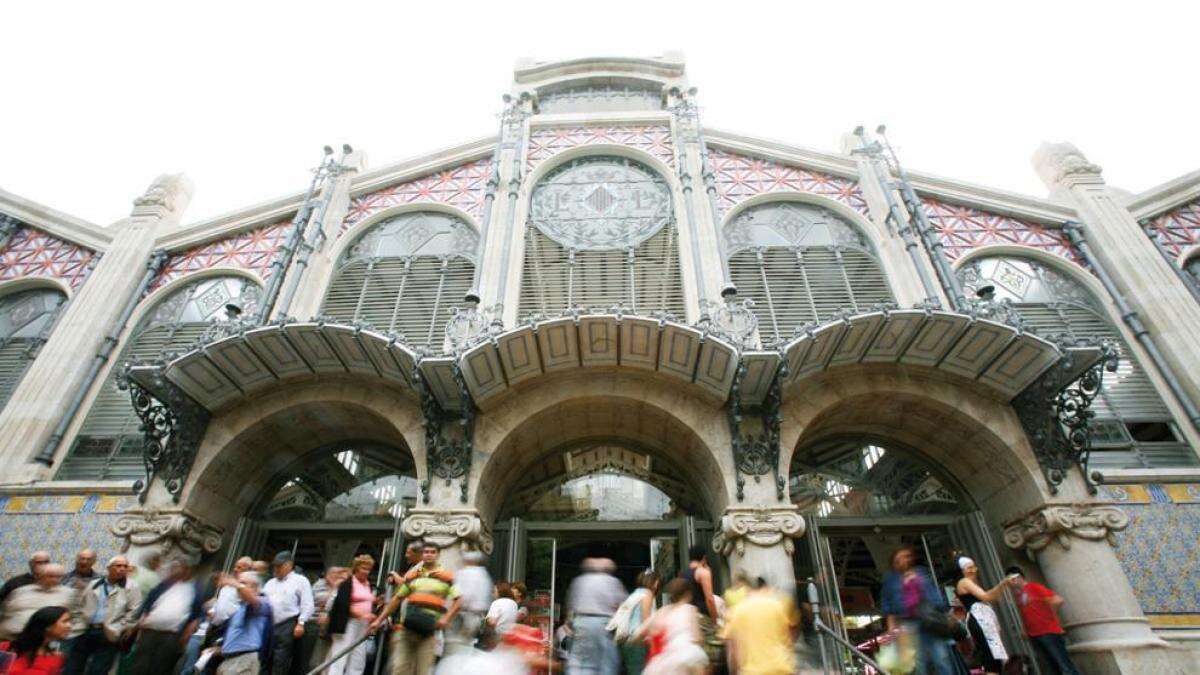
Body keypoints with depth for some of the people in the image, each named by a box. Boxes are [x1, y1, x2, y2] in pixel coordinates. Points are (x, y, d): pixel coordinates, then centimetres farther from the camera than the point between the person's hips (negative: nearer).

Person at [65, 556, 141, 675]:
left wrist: (115, 630, -11)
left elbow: (134, 613, -6)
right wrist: (77, 626, 6)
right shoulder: (93, 585, 11)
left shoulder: (131, 588, -2)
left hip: (108, 635, -4)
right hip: (84, 632, 4)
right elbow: (78, 607, 17)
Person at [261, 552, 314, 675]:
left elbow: (307, 605, -3)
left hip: (288, 626, -6)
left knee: (280, 661, -9)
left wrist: (301, 623, -12)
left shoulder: (300, 581, 4)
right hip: (268, 626, 6)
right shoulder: (270, 583, 23)